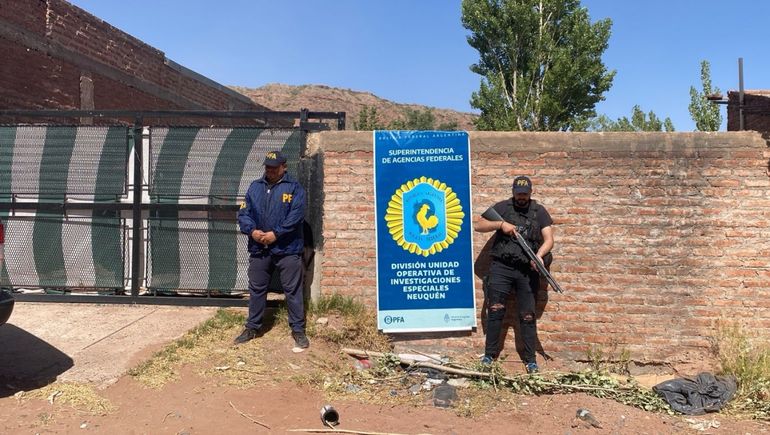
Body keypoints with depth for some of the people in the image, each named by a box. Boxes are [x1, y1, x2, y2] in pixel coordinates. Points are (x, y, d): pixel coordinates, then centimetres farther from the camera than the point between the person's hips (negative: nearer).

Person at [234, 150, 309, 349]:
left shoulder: (294, 187, -3)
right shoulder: (255, 187, 10)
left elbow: (296, 215, -14)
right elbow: (243, 213, 6)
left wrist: (275, 234, -19)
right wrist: (252, 230, -13)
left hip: (287, 249, -4)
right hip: (259, 249, 4)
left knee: (293, 290, 2)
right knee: (256, 289, 14)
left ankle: (298, 330, 13)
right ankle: (253, 327, 28)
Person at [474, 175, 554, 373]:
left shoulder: (539, 211, 7)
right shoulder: (502, 207, 6)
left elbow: (549, 239, -1)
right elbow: (478, 225, 3)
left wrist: (539, 255, -21)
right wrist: (501, 224, -12)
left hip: (527, 271, 0)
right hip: (501, 268, 0)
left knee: (528, 316, 4)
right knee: (495, 310, -1)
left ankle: (530, 359, 13)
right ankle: (489, 355, 10)